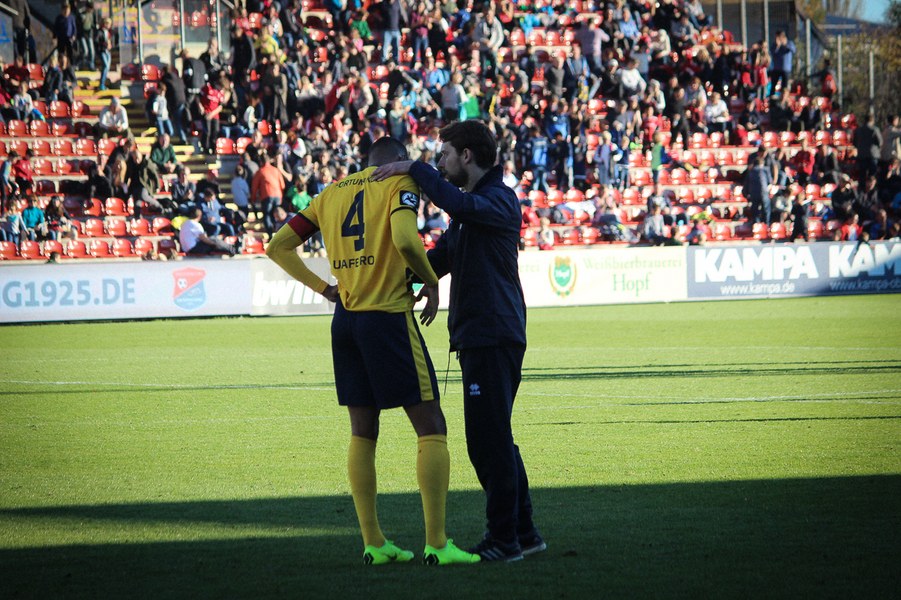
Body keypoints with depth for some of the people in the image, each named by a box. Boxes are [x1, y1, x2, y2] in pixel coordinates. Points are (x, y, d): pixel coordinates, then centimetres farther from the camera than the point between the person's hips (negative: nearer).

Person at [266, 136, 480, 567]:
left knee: (362, 433, 13)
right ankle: (436, 543, -8)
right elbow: (405, 239, -23)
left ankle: (372, 543, 13)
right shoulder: (400, 184, -3)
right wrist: (431, 282, -8)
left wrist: (322, 288, 15)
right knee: (431, 427, -1)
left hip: (345, 321, 6)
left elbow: (278, 247, 14)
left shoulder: (330, 194, 14)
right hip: (389, 317, -6)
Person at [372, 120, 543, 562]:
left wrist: (415, 169, -25)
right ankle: (523, 532, 19)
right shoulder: (469, 207, 22)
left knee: (490, 438, -9)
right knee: (492, 439, 13)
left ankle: (504, 538, -5)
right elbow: (440, 258, 25)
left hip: (494, 335, -10)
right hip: (476, 337, 10)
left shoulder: (500, 199, -10)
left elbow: (460, 205, -32)